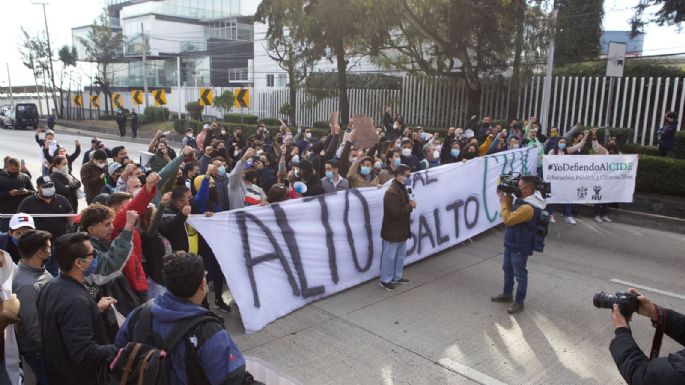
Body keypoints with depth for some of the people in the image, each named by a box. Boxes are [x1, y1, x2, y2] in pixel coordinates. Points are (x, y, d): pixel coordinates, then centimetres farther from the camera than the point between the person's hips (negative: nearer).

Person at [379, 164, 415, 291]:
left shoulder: (402, 189, 8)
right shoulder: (391, 193, -25)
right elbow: (396, 213, -29)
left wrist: (410, 204, -3)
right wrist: (410, 206, -18)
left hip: (401, 230, 10)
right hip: (392, 232, -10)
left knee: (401, 255, 20)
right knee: (389, 256, 3)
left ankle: (396, 277, 34)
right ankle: (385, 280, 17)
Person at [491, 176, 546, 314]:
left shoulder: (528, 208, -30)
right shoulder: (523, 200, 1)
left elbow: (507, 219, -27)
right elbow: (511, 214, 12)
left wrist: (503, 202, -17)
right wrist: (508, 199, -2)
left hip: (520, 247, -10)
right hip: (511, 244, 10)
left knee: (520, 275, 5)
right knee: (507, 270, 23)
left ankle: (519, 302, 17)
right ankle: (507, 294, 40)